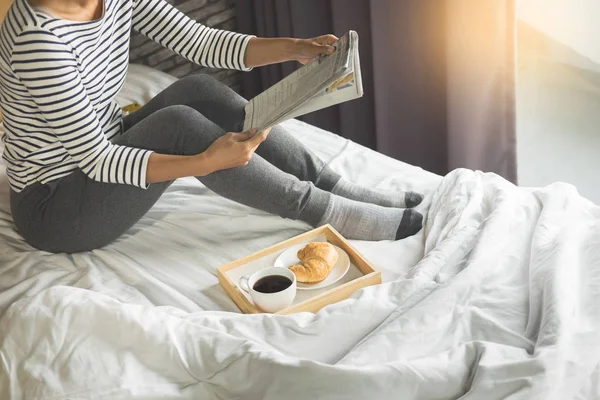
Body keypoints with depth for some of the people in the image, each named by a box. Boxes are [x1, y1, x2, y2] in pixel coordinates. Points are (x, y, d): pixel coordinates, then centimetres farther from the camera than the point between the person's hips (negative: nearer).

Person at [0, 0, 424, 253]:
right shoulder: (38, 36, -30)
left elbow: (198, 41, -4)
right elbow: (95, 159, -29)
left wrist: (295, 48, -16)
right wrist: (206, 162, -38)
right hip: (56, 208, -8)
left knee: (198, 91, -10)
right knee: (177, 125, -26)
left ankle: (339, 190, -6)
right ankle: (321, 210, -15)